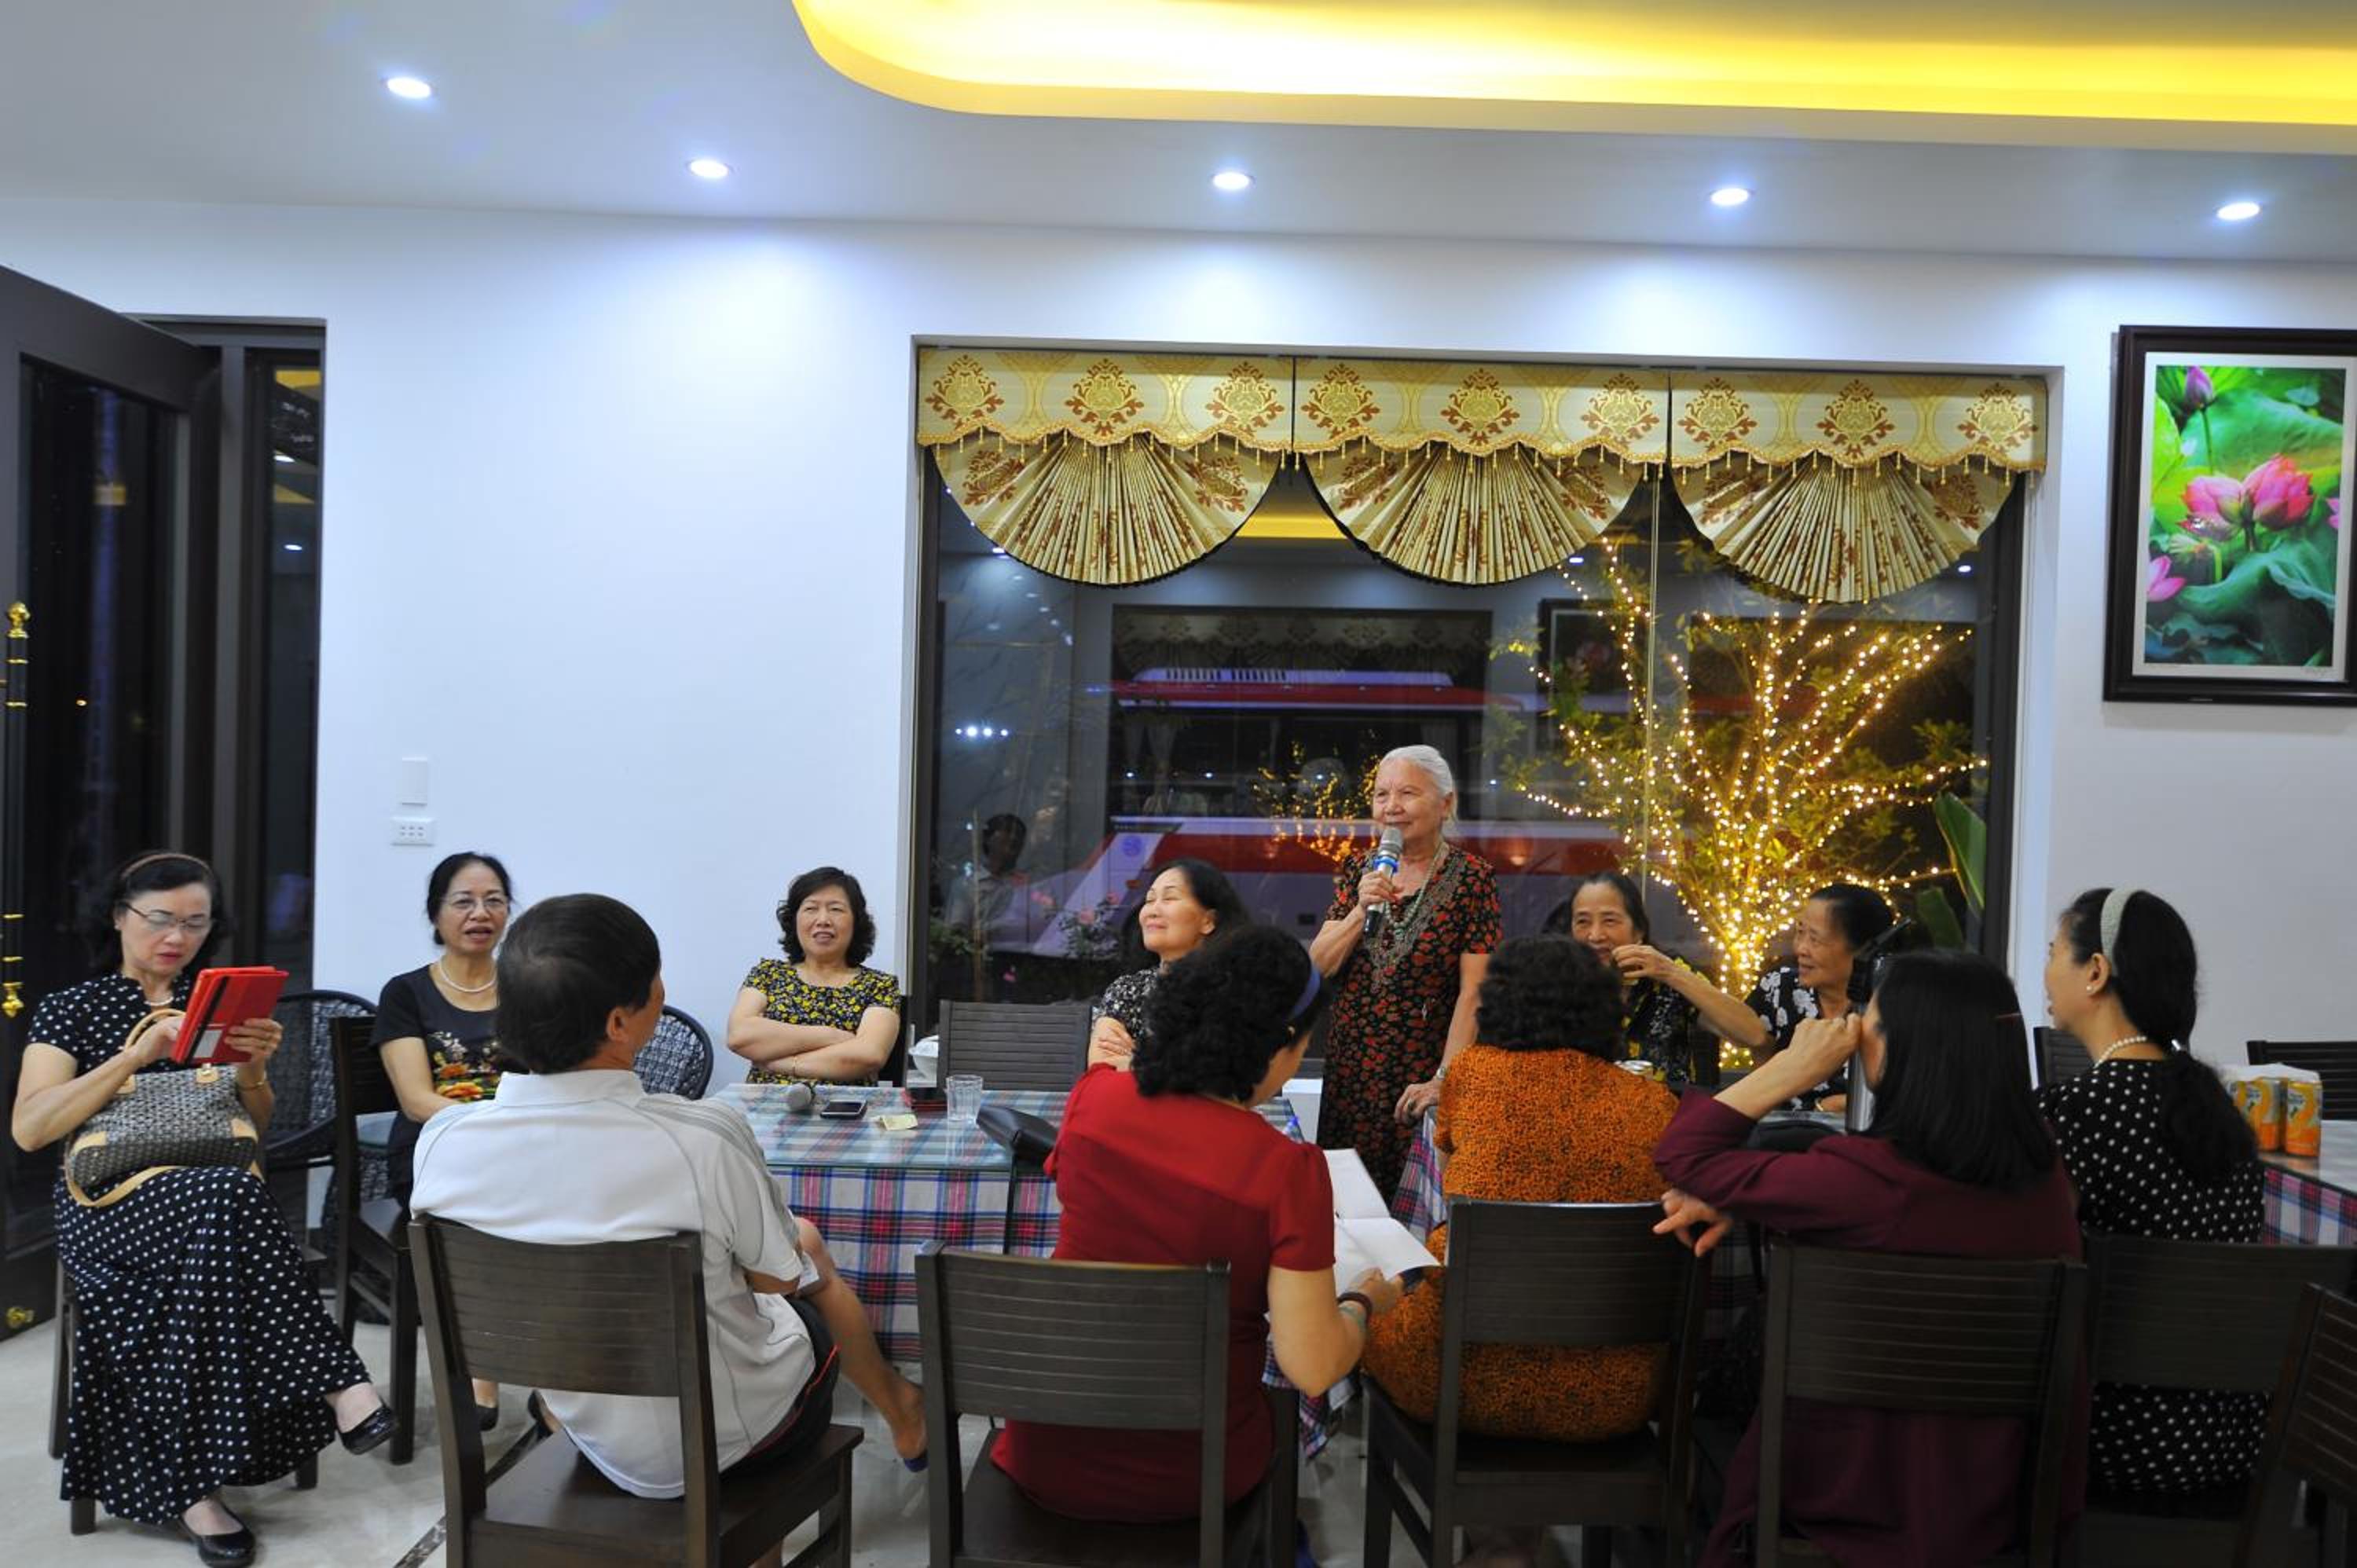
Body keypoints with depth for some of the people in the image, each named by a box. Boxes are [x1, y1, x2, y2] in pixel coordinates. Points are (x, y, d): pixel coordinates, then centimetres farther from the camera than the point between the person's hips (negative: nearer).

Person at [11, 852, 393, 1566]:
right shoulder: (70, 1009, 9)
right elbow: (28, 1129, -6)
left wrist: (254, 1070, -3)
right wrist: (136, 1057, -16)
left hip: (215, 1191, 3)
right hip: (112, 1203, -3)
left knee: (219, 1207, -36)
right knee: (224, 1198, -37)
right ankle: (335, 1385, -34)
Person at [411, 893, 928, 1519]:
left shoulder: (443, 1145, -18)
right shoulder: (704, 1139, -34)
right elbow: (776, 1278, -16)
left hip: (593, 1434, 4)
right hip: (731, 1437, -4)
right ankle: (902, 1414, 52)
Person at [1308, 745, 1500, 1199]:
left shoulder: (1472, 877, -6)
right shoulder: (1359, 870, 6)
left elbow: (1472, 991, -11)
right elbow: (1318, 966, 2)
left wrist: (1444, 1079, -17)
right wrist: (1362, 910, -13)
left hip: (1421, 1074, -4)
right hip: (1350, 1069, 4)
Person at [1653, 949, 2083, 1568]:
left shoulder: (1864, 1176, -30)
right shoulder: (2043, 1170, -8)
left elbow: (1683, 1153, -16)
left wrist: (1796, 1064, -15)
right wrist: (1738, 1202, 0)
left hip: (1874, 1487, -6)